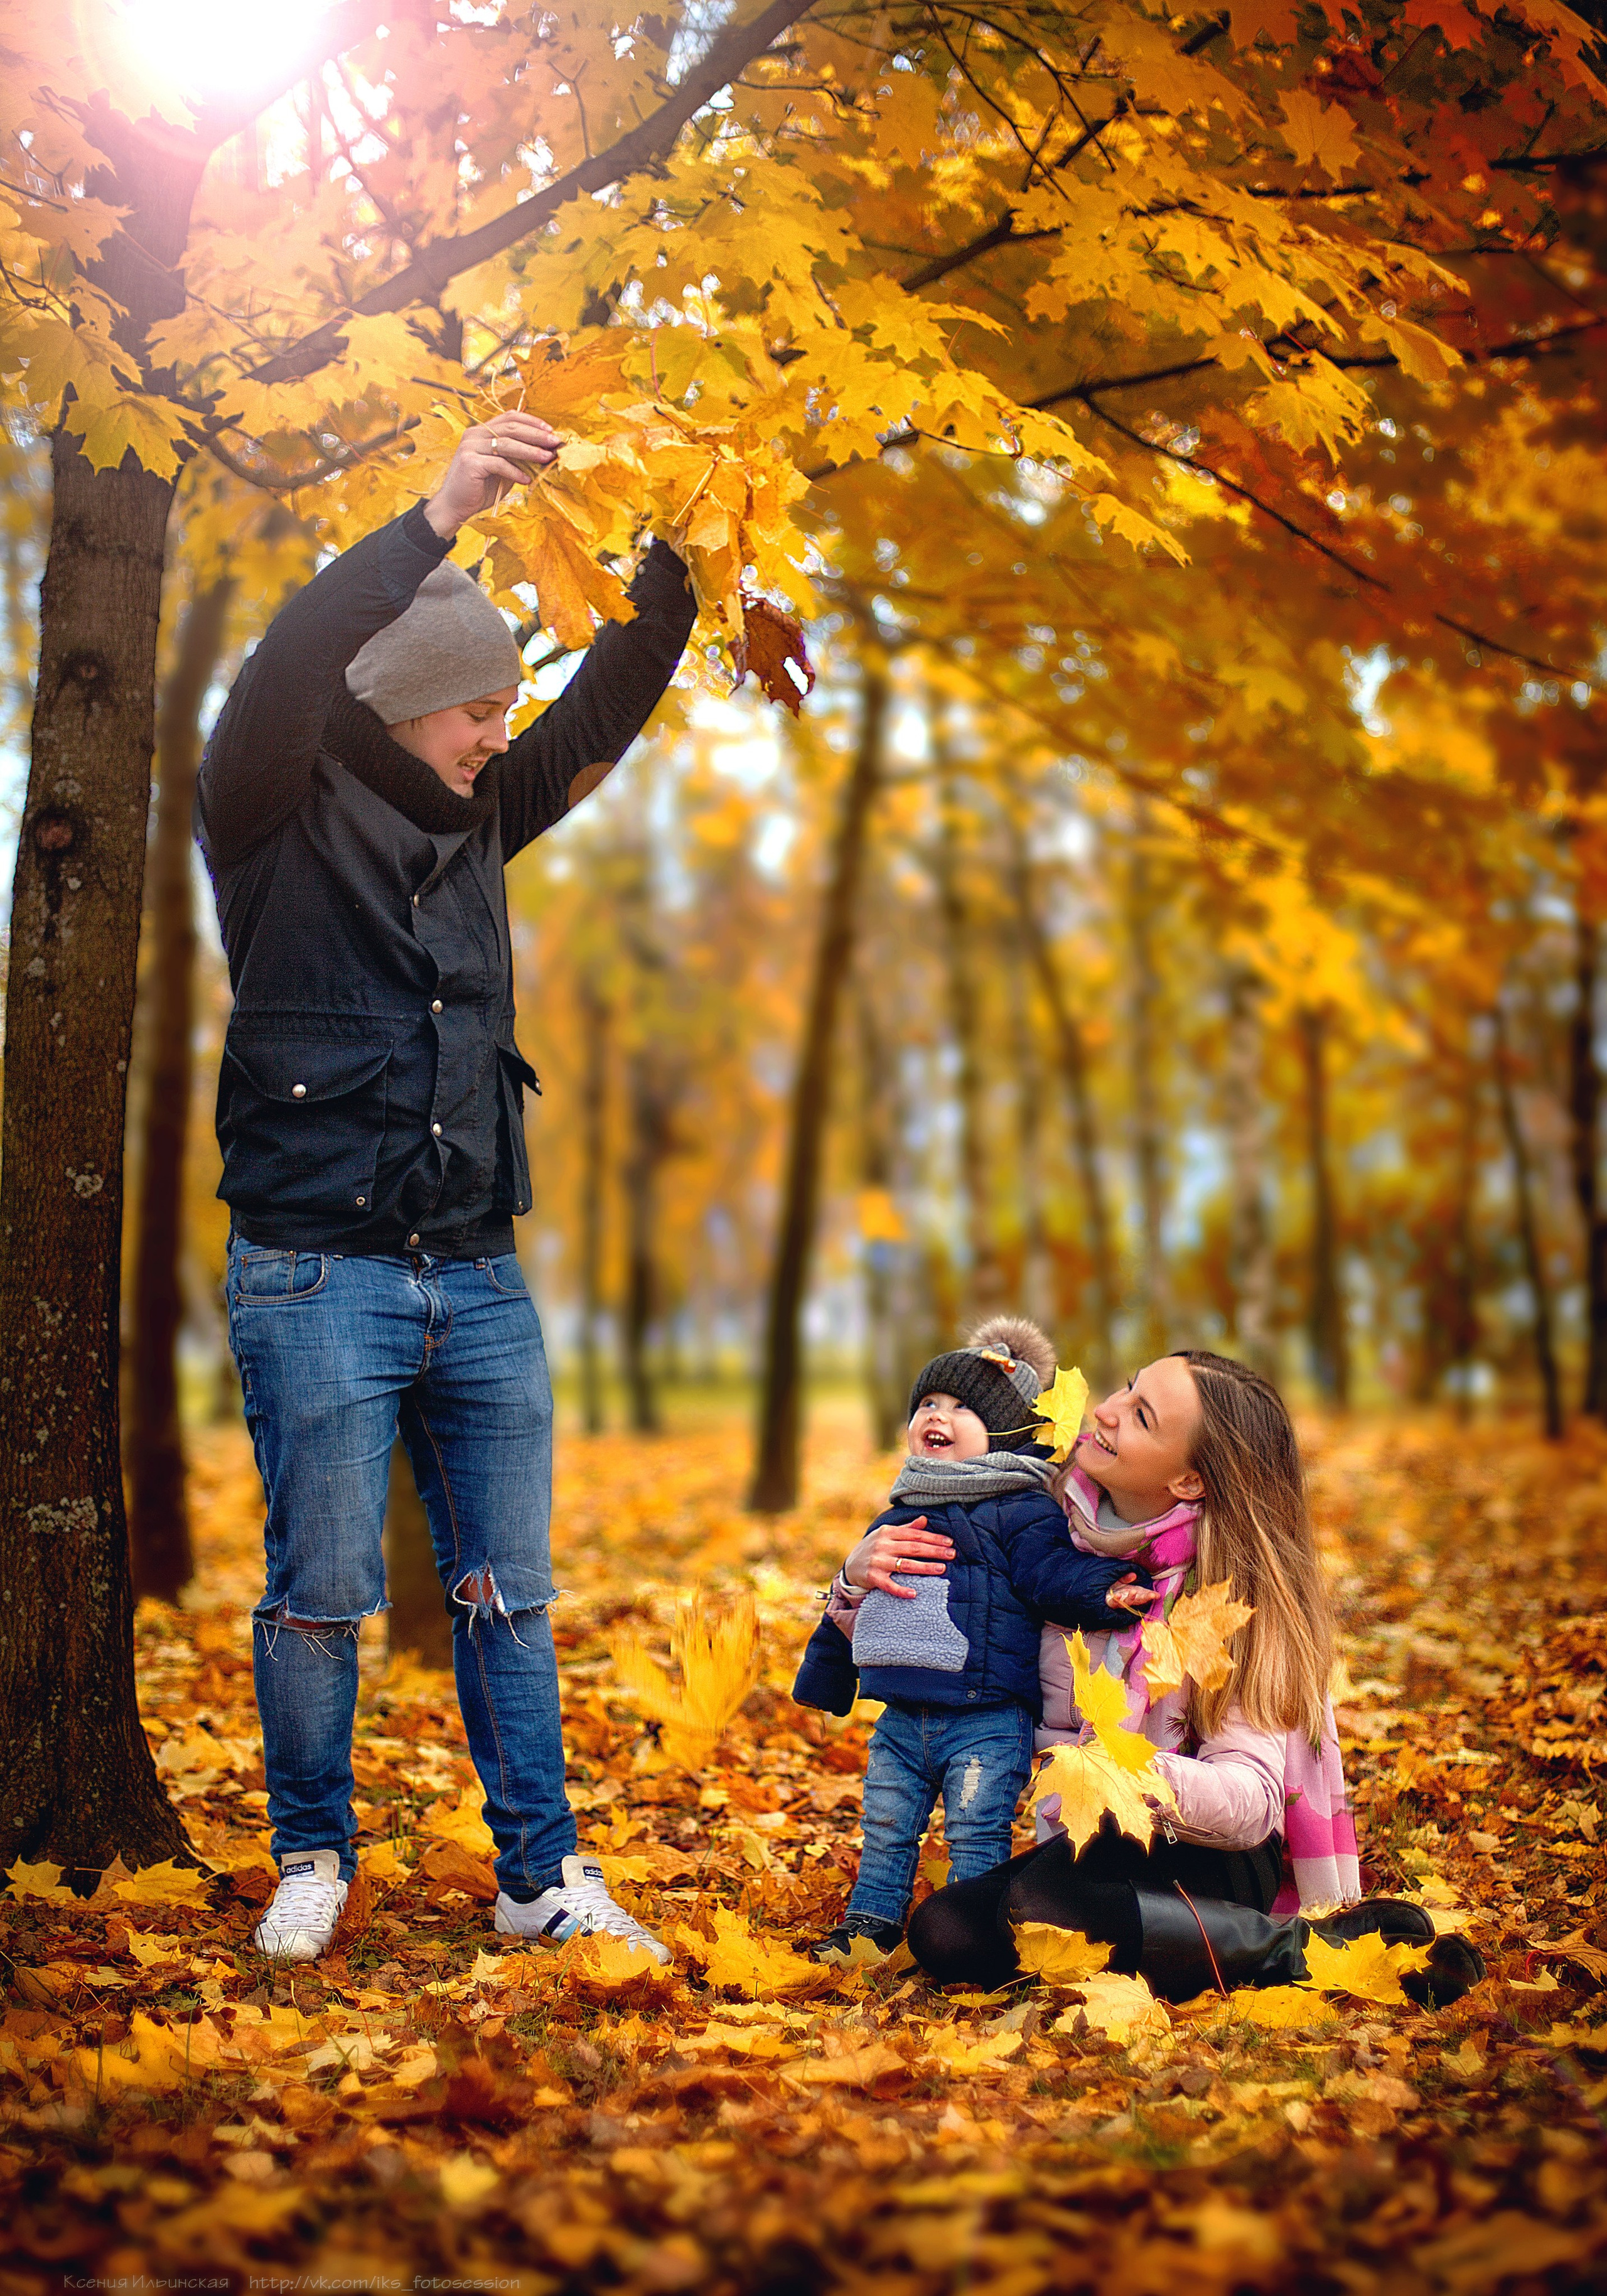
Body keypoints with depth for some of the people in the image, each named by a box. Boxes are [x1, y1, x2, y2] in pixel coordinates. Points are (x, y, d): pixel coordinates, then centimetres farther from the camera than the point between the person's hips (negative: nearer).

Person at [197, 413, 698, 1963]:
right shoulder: (282, 817, -3)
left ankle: (543, 1878, 13)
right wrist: (440, 518, -27)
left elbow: (603, 716, 18)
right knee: (322, 1590, 1)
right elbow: (282, 678, -21)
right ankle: (313, 1863, 18)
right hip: (319, 1272, -5)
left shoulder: (472, 824, 14)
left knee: (508, 1592, 6)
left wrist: (677, 560, 5)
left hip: (477, 1278, 5)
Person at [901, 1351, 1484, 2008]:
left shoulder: (1236, 1584, -10)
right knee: (943, 1933, -27)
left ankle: (1308, 1947, -22)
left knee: (1040, 1900, -35)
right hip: (1080, 1847, 5)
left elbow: (1253, 1798, -19)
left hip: (1208, 1861, -5)